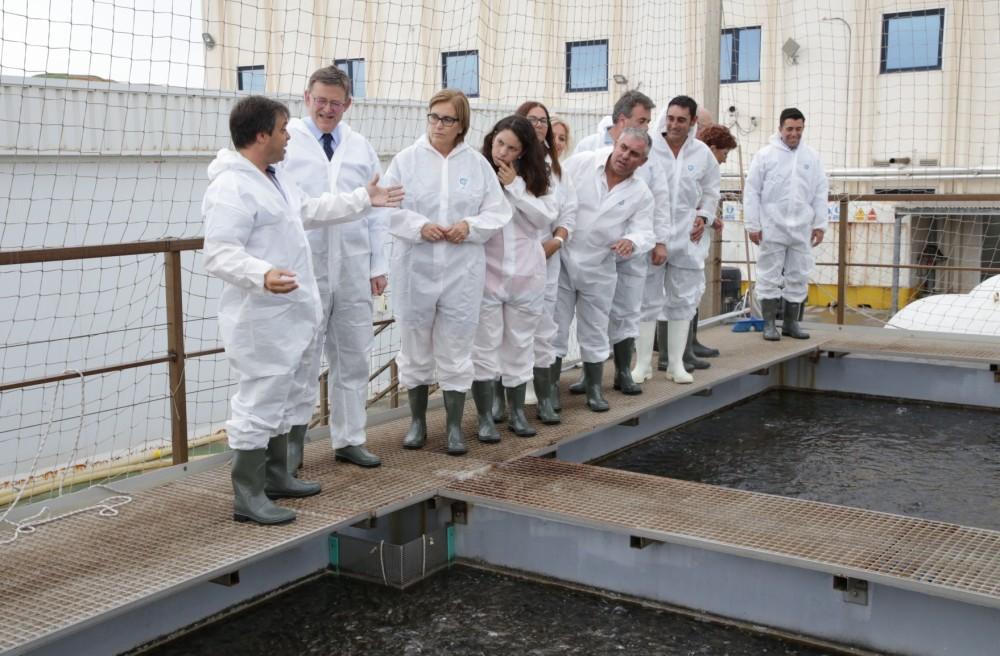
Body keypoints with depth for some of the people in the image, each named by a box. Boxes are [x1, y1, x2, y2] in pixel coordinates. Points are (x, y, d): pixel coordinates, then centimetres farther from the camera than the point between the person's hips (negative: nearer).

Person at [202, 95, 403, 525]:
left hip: (291, 314, 11)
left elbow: (310, 211, 29)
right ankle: (248, 496, 6)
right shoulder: (231, 188, -19)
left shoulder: (275, 178, 15)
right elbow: (219, 254, -26)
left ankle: (276, 476, 34)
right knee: (259, 402, -4)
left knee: (289, 397, 20)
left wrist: (363, 199, 32)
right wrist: (262, 275, -43)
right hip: (261, 320, -11)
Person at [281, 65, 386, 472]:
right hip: (303, 269, -4)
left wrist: (378, 265, 8)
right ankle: (291, 443, 16)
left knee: (353, 358, 10)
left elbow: (376, 211, 12)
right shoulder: (286, 143, -3)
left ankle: (349, 439, 23)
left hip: (354, 270, 4)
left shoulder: (361, 149, 11)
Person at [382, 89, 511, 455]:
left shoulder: (477, 163, 4)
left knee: (456, 350, 4)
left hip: (462, 272, 0)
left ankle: (455, 426, 16)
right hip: (415, 271, 0)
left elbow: (498, 212, 4)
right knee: (415, 348, 11)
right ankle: (417, 421, 27)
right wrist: (420, 226, -18)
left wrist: (470, 226, -13)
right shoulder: (406, 160, 0)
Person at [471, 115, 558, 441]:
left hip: (525, 275, 4)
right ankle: (485, 418, 15)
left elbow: (546, 217, -8)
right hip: (486, 273, -3)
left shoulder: (534, 178, 5)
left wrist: (515, 186, -11)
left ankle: (517, 413, 29)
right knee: (485, 347, 3)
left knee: (520, 346, 15)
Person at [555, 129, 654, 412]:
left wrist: (632, 241, -28)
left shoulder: (641, 194, -1)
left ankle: (594, 387, 29)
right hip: (561, 260, -1)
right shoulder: (581, 163, -6)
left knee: (595, 332, 13)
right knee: (554, 328, 6)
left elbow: (644, 233, -5)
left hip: (598, 270, 1)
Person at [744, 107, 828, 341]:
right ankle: (769, 324, 9)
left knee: (798, 277, 7)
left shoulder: (812, 157, 7)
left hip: (801, 229, 3)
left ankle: (791, 322, 17)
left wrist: (820, 224, 3)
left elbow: (820, 193, 9)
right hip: (772, 228, -3)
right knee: (770, 277, 1)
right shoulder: (765, 155, -2)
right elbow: (752, 192, -3)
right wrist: (752, 225, -6)